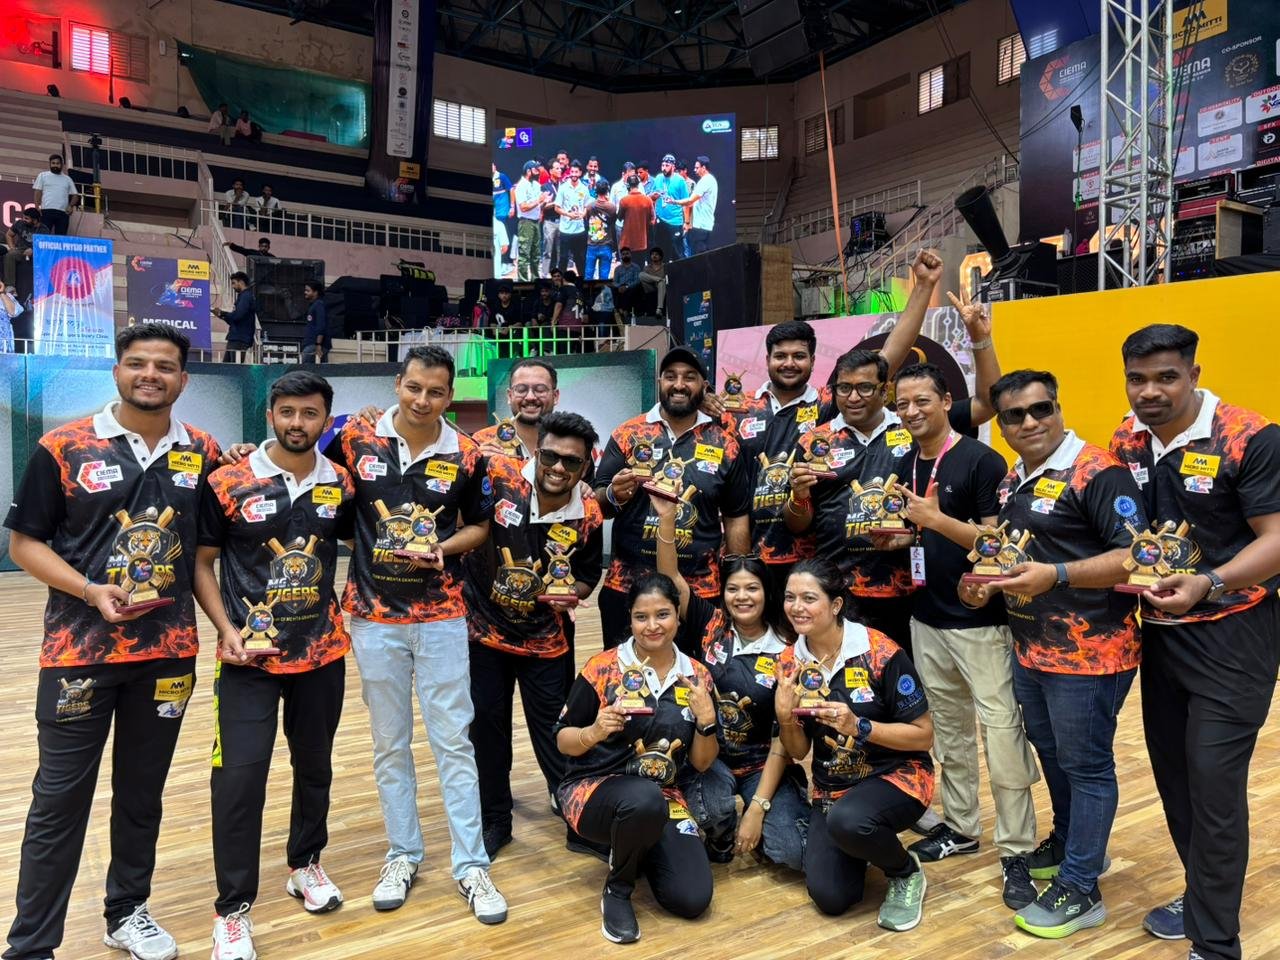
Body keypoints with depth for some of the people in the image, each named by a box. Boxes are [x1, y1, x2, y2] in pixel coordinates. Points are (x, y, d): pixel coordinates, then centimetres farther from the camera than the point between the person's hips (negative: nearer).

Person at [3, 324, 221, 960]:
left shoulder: (204, 453, 2)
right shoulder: (64, 447, -5)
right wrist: (90, 591, -16)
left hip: (169, 651, 3)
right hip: (79, 651, -2)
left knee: (143, 793, 16)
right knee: (60, 800, 5)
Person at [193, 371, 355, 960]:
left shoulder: (341, 485, 0)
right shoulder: (228, 484, -7)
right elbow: (201, 561, -1)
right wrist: (225, 628, -12)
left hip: (323, 652, 3)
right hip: (250, 656, -3)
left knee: (315, 764, 16)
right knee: (239, 777, -5)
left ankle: (305, 864, 38)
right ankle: (233, 908, 12)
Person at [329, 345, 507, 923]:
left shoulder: (465, 456, -4)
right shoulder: (356, 439, -3)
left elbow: (480, 524, 7)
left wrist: (444, 549, -11)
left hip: (441, 615, -1)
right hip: (374, 615, 1)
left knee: (453, 739, 3)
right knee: (389, 741, 13)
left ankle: (471, 865, 15)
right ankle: (402, 855, 29)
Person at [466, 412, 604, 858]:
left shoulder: (588, 518, -13)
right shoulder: (498, 477, -20)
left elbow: (587, 575, 3)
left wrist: (572, 595, -16)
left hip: (545, 640, 0)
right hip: (483, 630, 0)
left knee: (553, 733, 10)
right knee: (487, 728, 13)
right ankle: (494, 821, 32)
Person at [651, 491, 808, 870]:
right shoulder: (710, 625, -4)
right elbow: (671, 577, -17)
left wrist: (757, 808, -15)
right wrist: (667, 517, -30)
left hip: (762, 764, 0)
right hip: (707, 756, 0)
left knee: (792, 852, -21)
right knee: (713, 810, -34)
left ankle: (751, 831, 15)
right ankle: (720, 840, 4)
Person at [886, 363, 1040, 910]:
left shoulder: (982, 461, -11)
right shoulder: (905, 466, 9)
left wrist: (936, 519, -26)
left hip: (980, 622, -7)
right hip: (926, 621, 7)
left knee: (1001, 734, -4)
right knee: (948, 730, 16)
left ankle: (1016, 853, 9)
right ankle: (960, 826, 31)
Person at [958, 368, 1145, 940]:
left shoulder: (1097, 472, -15)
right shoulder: (1012, 481, 11)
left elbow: (1137, 556, -22)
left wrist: (1056, 575, -30)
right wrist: (986, 585, 5)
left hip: (1089, 654, -8)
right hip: (1030, 650, 8)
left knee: (1087, 767, 5)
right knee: (1051, 755, 22)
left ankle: (1080, 890, 19)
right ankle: (1071, 844, 43)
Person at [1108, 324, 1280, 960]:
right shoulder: (1126, 442, 2)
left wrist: (1208, 585, -32)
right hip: (1160, 628, 6)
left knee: (1213, 778, -7)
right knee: (1172, 768, 14)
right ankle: (1204, 896, 34)